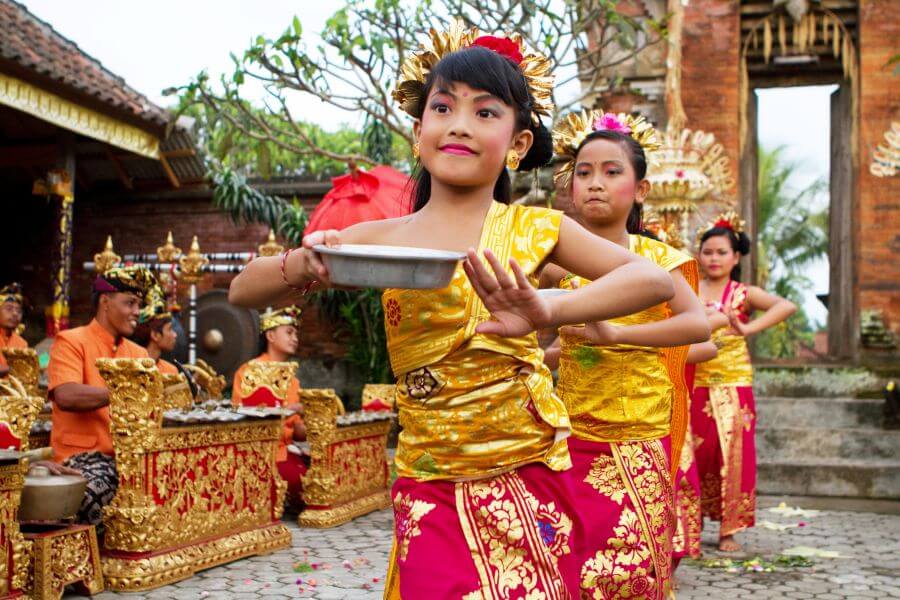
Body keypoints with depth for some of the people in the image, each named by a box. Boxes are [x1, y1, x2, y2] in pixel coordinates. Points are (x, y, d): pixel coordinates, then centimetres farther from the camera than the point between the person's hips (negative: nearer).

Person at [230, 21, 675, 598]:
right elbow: (243, 291, 4)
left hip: (529, 480, 0)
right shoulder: (381, 239, 1)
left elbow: (655, 280, -11)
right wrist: (301, 265, -20)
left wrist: (550, 310, -28)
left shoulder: (531, 229, -2)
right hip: (430, 491, 1)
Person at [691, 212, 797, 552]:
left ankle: (729, 530, 8)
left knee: (732, 455, -2)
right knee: (694, 455, 4)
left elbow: (787, 306, -13)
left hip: (732, 386, -1)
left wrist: (749, 329, -22)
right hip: (694, 386, 1)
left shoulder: (743, 293, 2)